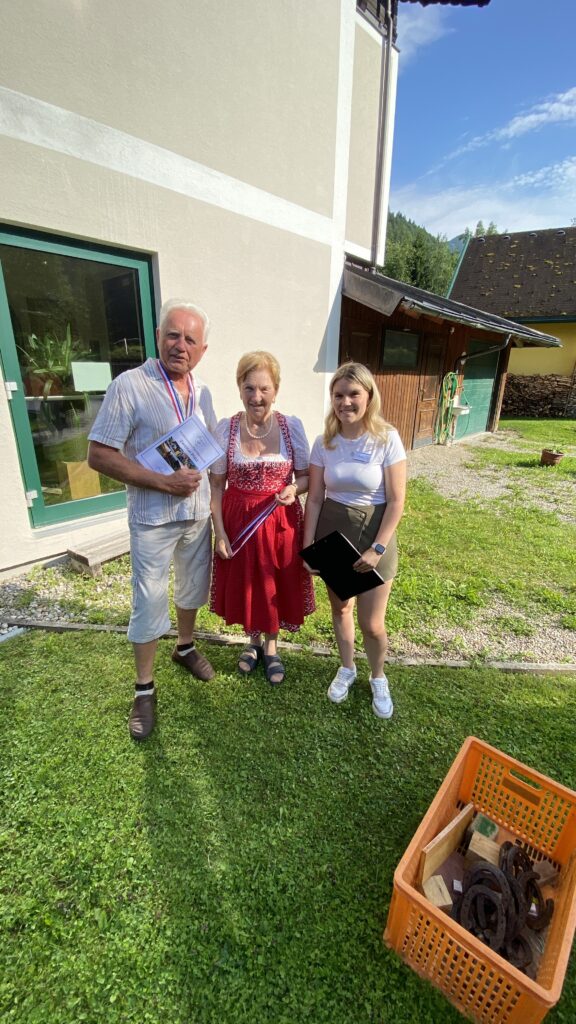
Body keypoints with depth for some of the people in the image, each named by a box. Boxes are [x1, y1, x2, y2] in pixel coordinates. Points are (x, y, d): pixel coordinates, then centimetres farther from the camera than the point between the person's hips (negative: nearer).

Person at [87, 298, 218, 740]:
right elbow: (99, 455, -16)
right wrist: (164, 482, -22)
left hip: (198, 514, 6)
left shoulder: (203, 392, 4)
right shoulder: (130, 386, -15)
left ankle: (186, 646, 46)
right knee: (150, 603, 4)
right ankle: (145, 689, 25)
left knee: (194, 587, 20)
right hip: (153, 518, -5)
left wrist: (210, 490, 4)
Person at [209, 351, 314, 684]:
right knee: (245, 585, 16)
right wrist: (220, 532, -7)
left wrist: (294, 489, -21)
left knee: (276, 586, 14)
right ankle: (254, 640, 45)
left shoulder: (292, 426, -7)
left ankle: (271, 647, 41)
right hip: (239, 521, 1)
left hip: (281, 521, 0)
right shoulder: (226, 428, -8)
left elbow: (307, 476, 1)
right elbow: (216, 485, -3)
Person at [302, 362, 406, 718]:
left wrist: (378, 548, -16)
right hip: (332, 532, 3)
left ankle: (378, 678, 35)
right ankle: (347, 668, 45)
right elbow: (315, 498, 0)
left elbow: (397, 501, -11)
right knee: (340, 608, 18)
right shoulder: (324, 443, -3)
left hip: (373, 532, -3)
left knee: (372, 624, 3)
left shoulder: (387, 439, -12)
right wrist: (309, 546, -3)